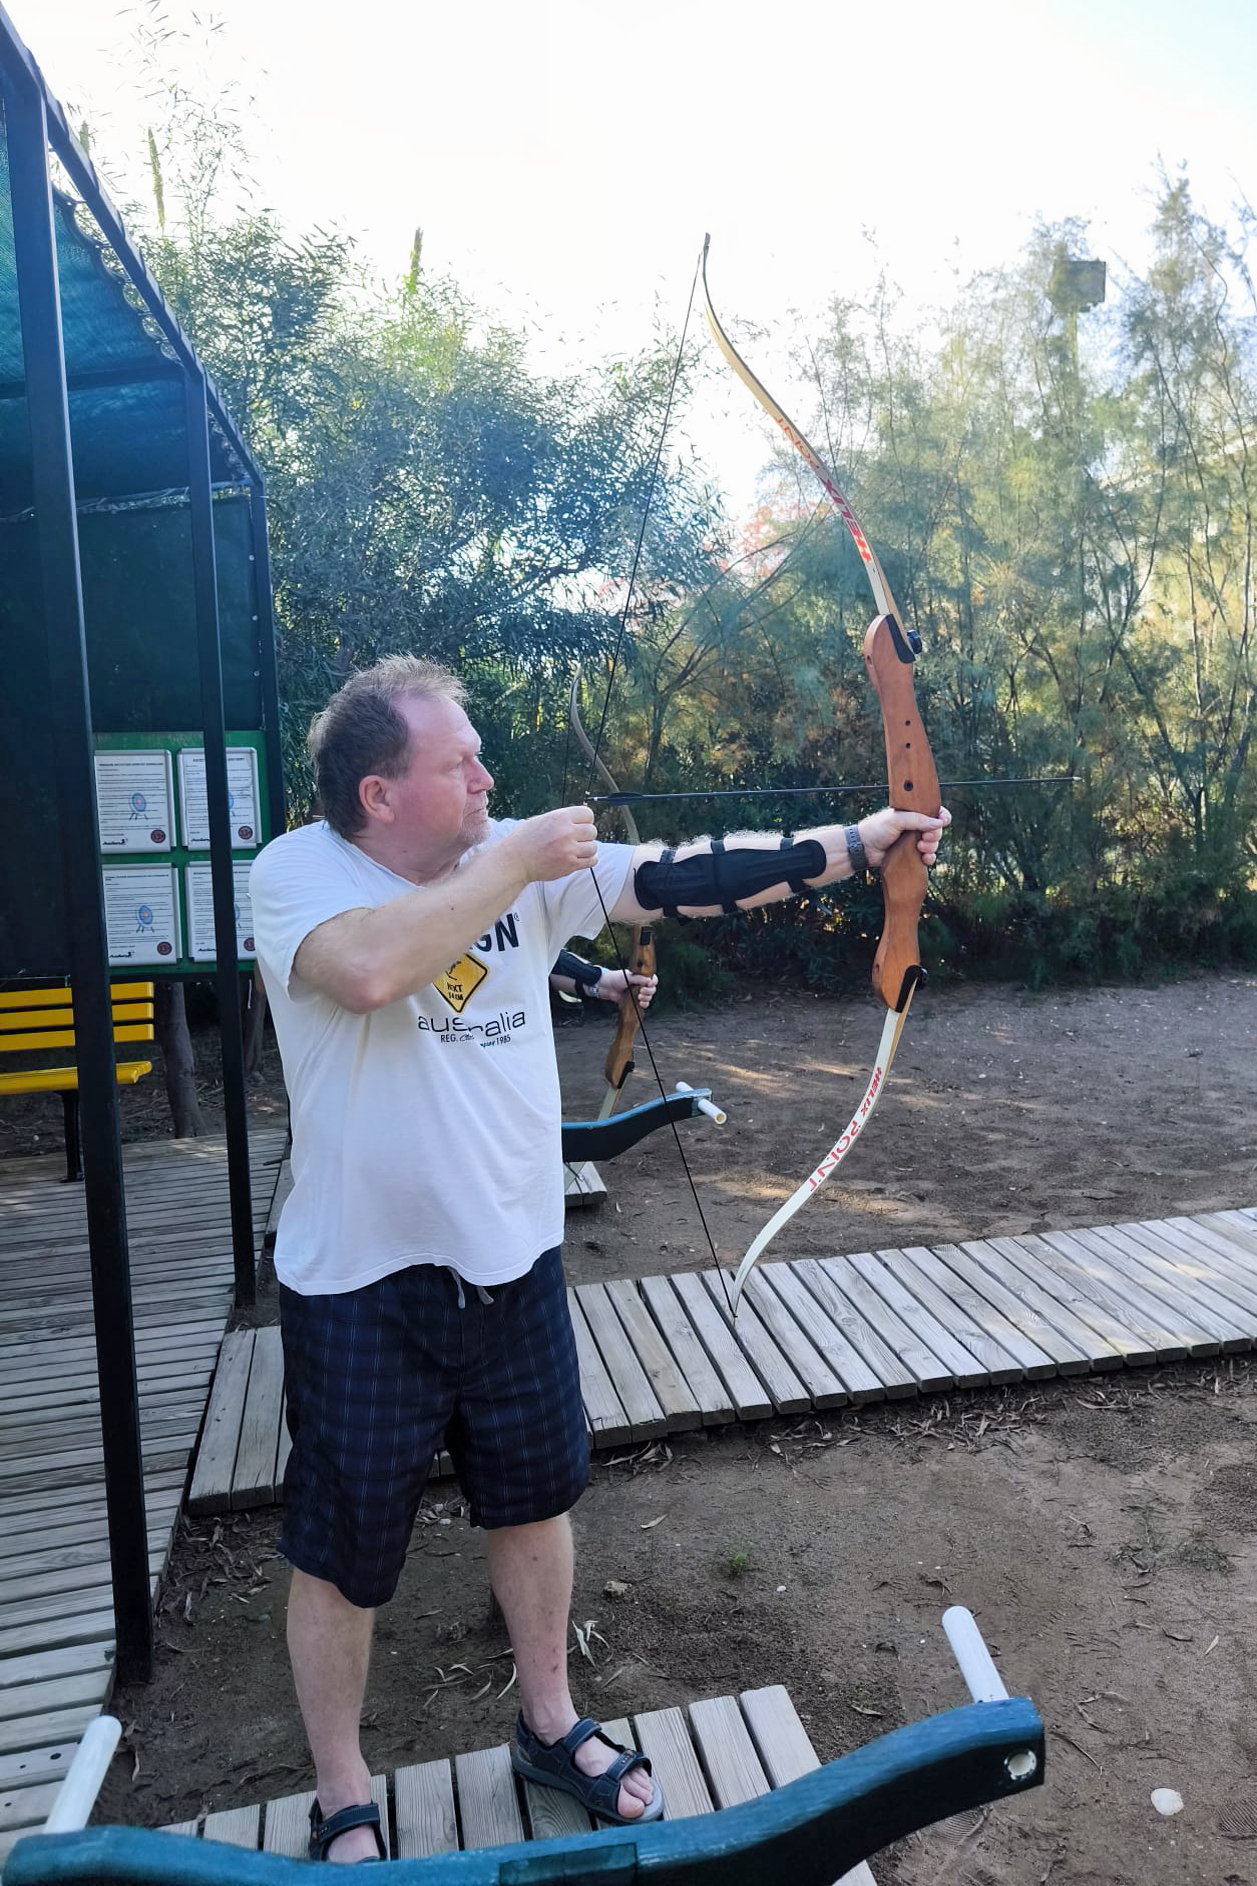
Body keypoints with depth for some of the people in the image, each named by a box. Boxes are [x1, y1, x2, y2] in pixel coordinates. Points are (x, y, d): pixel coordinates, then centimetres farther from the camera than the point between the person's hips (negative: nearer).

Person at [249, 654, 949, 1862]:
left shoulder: (527, 860, -2)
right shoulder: (296, 870, -15)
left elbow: (680, 878, -5)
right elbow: (370, 968, -36)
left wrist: (859, 842, -8)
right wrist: (514, 858, -26)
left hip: (512, 1259, 5)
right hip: (362, 1286, -4)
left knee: (535, 1500, 21)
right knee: (341, 1556, 12)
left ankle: (550, 1727, 47)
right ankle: (342, 1807, 38)